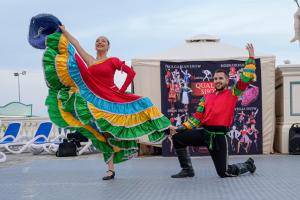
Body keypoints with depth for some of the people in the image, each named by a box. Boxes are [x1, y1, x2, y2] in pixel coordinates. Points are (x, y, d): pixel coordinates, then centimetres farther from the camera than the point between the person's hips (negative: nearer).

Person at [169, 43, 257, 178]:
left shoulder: (232, 94, 3)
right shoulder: (206, 98, 13)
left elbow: (247, 77, -5)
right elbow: (197, 118, 11)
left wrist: (251, 57, -4)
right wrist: (179, 128, 1)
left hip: (218, 136, -4)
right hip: (204, 133, 4)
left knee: (223, 173, -2)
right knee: (177, 137, -11)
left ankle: (248, 165, 30)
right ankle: (187, 170, 3)